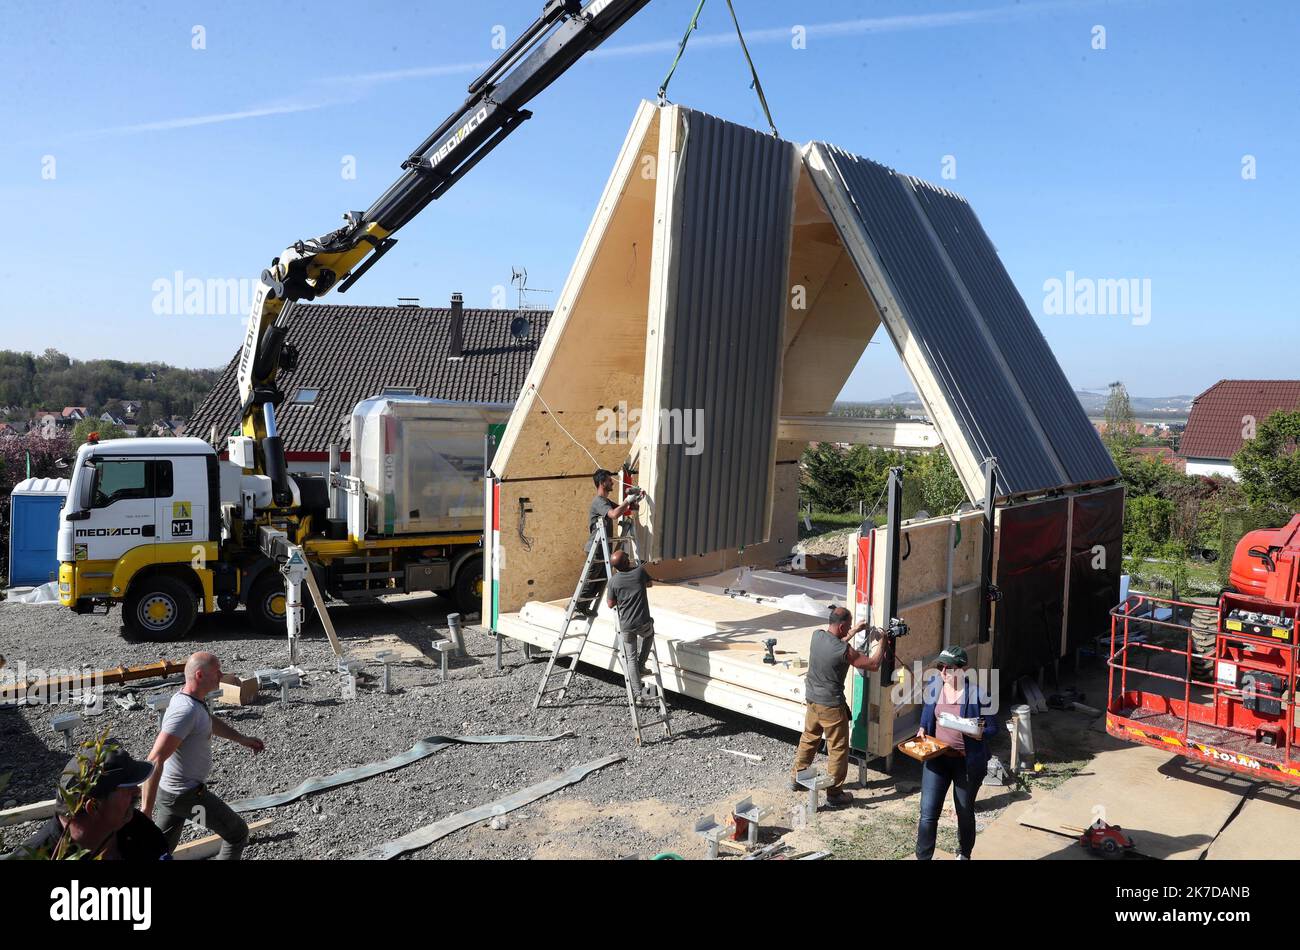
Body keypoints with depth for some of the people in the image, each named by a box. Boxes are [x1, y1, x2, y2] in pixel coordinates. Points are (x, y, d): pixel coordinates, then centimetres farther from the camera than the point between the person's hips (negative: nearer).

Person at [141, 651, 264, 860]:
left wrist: (242, 739, 23)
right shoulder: (186, 711, -29)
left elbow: (211, 722, 23)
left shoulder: (184, 697, 2)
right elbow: (155, 760, -33)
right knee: (237, 834, 4)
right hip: (186, 795, -9)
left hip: (168, 789, 9)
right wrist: (147, 809, -33)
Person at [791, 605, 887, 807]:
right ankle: (834, 793, 17)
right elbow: (873, 664, -14)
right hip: (831, 706, -7)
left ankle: (797, 778, 37)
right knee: (838, 749, 8)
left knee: (808, 739, 24)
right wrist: (881, 641, -1)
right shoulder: (844, 651, -26)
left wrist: (854, 631, 15)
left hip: (812, 700, 7)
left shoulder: (817, 635, -6)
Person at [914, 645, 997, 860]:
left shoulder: (977, 693, -17)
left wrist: (978, 732, -28)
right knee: (928, 813, -3)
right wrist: (922, 729, -4)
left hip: (967, 761, -2)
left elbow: (992, 727, -8)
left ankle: (964, 854, 44)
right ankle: (923, 857, 13)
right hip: (936, 757, 2)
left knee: (965, 812, 19)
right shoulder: (933, 686, -5)